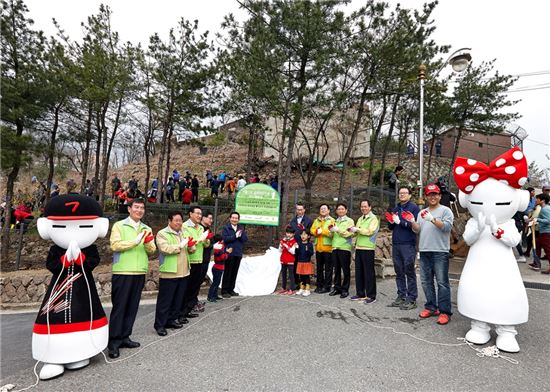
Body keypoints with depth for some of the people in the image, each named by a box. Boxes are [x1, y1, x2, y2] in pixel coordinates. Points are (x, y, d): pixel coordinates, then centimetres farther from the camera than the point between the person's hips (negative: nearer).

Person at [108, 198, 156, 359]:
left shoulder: (147, 229, 14)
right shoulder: (119, 225, 0)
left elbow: (152, 251, 7)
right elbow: (115, 245, -13)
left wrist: (148, 243, -13)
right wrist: (135, 241, -21)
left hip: (140, 273, 5)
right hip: (122, 272, -5)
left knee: (132, 307, 11)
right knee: (119, 307, 0)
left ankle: (124, 337, 22)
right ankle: (114, 342, 9)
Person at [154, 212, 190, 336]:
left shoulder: (182, 233, 16)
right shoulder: (162, 234, -6)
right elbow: (165, 248, -23)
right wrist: (180, 246, -17)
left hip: (183, 272, 7)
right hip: (169, 273, -7)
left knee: (178, 299, 14)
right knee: (164, 300, -1)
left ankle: (172, 320, 27)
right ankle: (159, 325, 9)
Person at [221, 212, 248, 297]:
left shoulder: (241, 228, 13)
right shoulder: (225, 228, 0)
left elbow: (245, 239, 3)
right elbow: (225, 238, -16)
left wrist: (241, 234, -15)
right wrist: (235, 236, -14)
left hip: (238, 254, 5)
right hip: (229, 254, -5)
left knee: (234, 273, 10)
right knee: (227, 273, 0)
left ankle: (231, 290, 20)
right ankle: (224, 291, 8)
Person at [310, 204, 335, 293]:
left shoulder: (332, 220, 0)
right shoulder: (316, 220, 17)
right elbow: (312, 230, 5)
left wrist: (322, 231, -12)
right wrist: (317, 231, -14)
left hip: (327, 247, -5)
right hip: (318, 247, 5)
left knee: (328, 268, 0)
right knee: (319, 267, 12)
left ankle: (327, 286, 7)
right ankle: (319, 285, 21)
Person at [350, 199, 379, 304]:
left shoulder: (373, 218, -4)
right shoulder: (360, 219, 18)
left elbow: (370, 231, -17)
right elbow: (356, 233, 14)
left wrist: (357, 229, -14)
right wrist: (353, 231, -7)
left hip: (368, 248, -7)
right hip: (359, 248, 7)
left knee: (369, 273, -1)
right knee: (358, 272, 11)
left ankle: (371, 296, 8)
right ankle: (360, 294, 22)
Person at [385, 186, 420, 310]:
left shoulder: (414, 207, -3)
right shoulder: (395, 209, 17)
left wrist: (400, 222, -15)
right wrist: (391, 222, 0)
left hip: (408, 245, -6)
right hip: (395, 244, 6)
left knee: (409, 272, -2)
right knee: (399, 272, 10)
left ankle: (412, 299, 5)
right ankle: (401, 296, 19)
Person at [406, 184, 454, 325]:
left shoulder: (445, 210, 1)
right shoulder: (422, 212, 18)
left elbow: (447, 226, -13)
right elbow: (417, 230, 14)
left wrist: (432, 219, -23)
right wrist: (412, 221, -4)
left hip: (440, 252, -6)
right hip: (424, 251, 6)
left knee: (442, 282, -4)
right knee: (426, 281, 11)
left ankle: (445, 312, 1)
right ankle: (431, 307, 22)